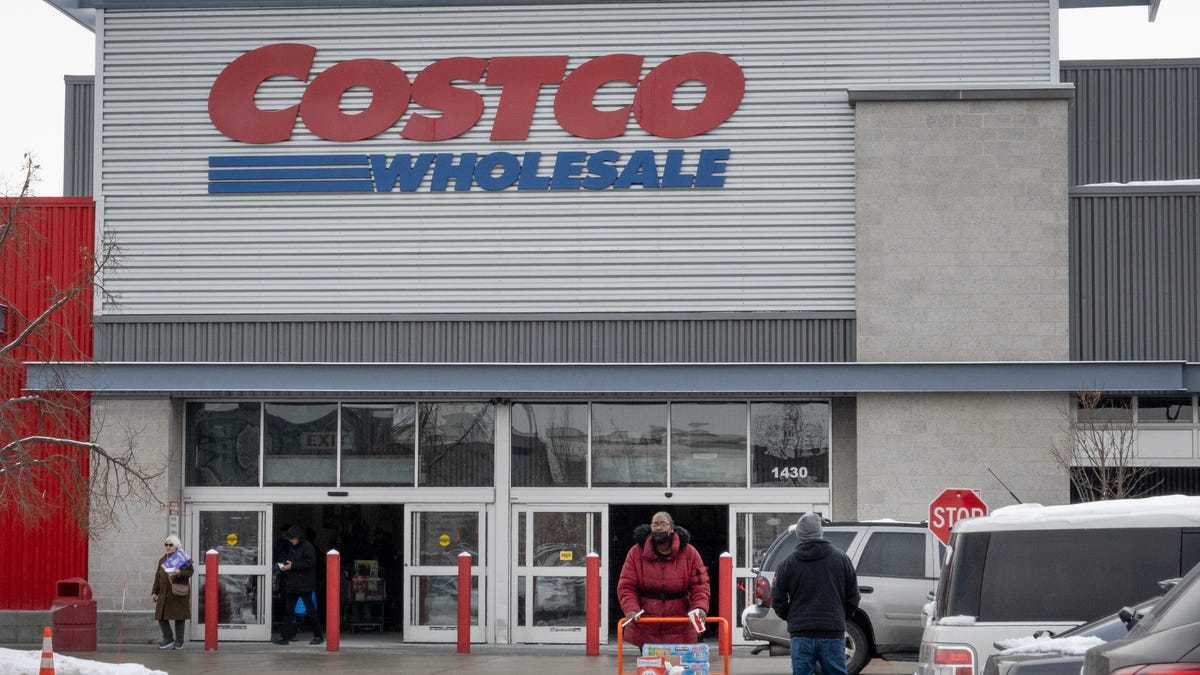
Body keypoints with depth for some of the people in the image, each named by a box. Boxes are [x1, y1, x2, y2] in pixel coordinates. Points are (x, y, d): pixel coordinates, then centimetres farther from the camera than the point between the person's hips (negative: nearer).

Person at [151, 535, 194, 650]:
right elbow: (157, 577, 16)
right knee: (161, 616, -1)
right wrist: (154, 592, 13)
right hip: (164, 593, 5)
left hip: (179, 594, -5)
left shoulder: (183, 558, -2)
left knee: (179, 617, 0)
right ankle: (168, 639, 13)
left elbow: (191, 571, -11)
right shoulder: (162, 559, 14)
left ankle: (179, 642, 10)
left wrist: (180, 572, -30)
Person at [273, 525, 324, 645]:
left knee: (310, 609, -4)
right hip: (292, 584, 8)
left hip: (304, 585, -8)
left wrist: (292, 566, -18)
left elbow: (310, 562, -19)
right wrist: (285, 566, 4)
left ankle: (318, 635, 4)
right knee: (289, 610, 6)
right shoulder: (292, 548, 16)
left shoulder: (308, 547, -8)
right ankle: (285, 636, 8)